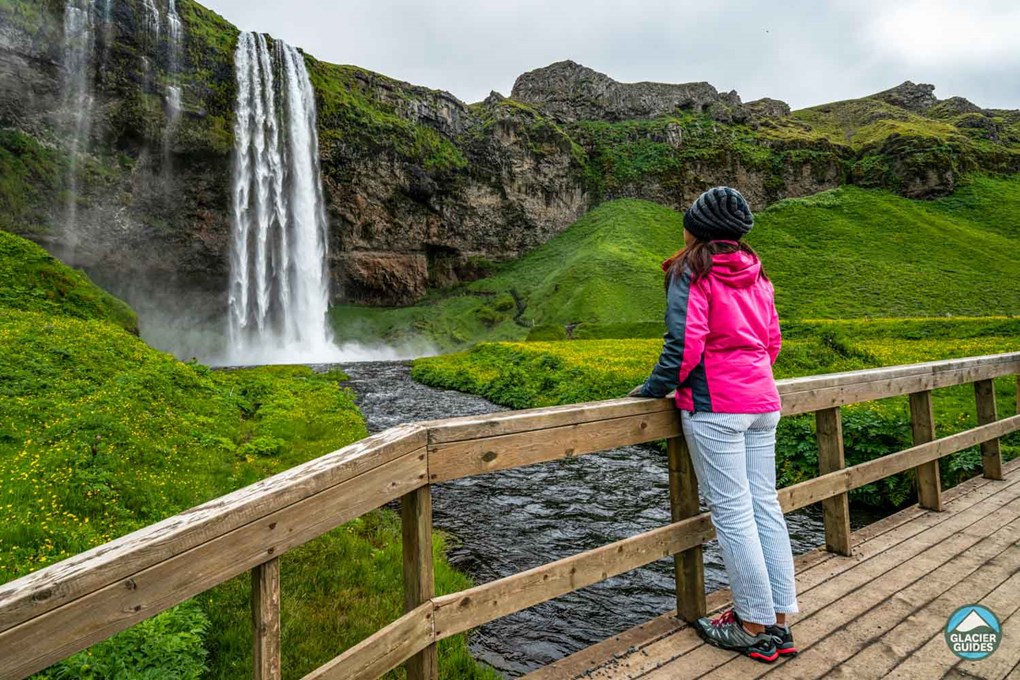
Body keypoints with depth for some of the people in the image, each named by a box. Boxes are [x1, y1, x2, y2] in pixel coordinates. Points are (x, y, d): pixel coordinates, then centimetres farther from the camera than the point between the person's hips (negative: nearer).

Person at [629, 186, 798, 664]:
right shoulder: (755, 274, 14)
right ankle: (779, 621, 20)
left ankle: (755, 627, 10)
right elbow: (773, 340, 16)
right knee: (765, 506, 11)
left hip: (714, 406, -8)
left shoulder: (691, 272, -7)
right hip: (762, 401, 8)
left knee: (732, 514, 0)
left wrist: (655, 388, -4)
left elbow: (685, 341, -15)